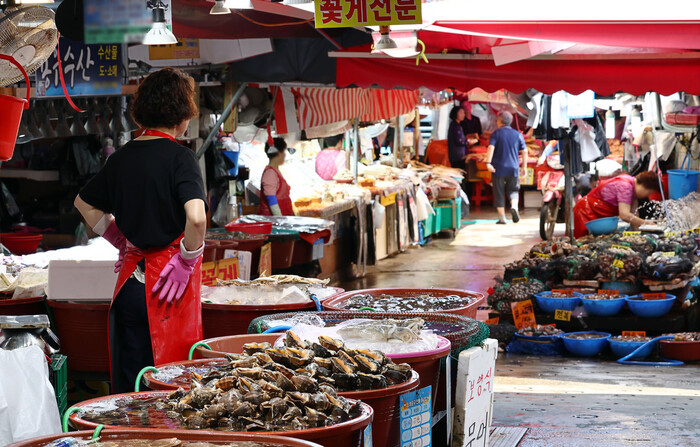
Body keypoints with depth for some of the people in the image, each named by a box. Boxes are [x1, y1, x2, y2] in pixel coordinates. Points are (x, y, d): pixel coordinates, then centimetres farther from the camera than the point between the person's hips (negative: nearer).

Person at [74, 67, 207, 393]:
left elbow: (84, 204, 22)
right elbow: (196, 218, -26)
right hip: (166, 288, -6)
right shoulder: (180, 157, -11)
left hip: (130, 280, 6)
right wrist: (187, 261, -10)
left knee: (129, 385, 11)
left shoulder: (122, 157, 8)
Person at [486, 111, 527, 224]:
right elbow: (524, 151, 5)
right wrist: (524, 166, 12)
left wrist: (488, 163, -22)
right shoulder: (518, 134, 7)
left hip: (498, 168, -2)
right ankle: (514, 206, -13)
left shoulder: (496, 133, -1)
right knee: (513, 190, 16)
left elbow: (491, 148, -16)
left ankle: (502, 218, 6)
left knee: (499, 193, 6)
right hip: (513, 168, 2)